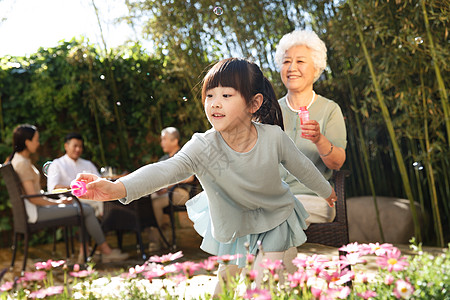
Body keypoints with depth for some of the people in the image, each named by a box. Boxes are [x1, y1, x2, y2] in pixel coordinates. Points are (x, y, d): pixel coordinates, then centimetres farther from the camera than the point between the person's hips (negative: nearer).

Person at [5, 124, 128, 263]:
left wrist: (56, 201, 9)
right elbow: (32, 198, -21)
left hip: (36, 208, 11)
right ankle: (106, 251, 1)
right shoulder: (22, 163, -18)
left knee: (85, 208, 10)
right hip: (35, 212, -11)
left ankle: (83, 252, 2)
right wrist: (57, 203, -10)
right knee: (87, 210, -11)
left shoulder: (18, 159, 15)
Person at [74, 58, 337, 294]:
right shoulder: (202, 147, -28)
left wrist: (325, 190, 16)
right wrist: (118, 189, -61)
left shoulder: (273, 137, -23)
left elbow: (301, 165, -4)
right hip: (233, 231, 1)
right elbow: (166, 170, -44)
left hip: (276, 221, 0)